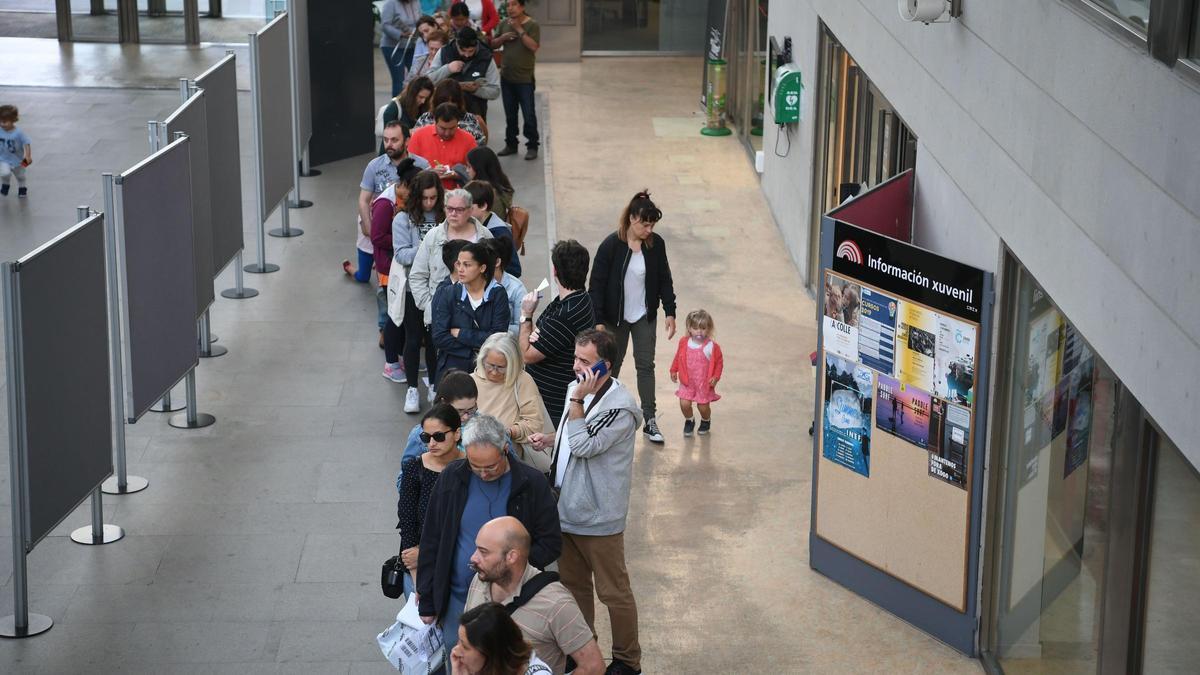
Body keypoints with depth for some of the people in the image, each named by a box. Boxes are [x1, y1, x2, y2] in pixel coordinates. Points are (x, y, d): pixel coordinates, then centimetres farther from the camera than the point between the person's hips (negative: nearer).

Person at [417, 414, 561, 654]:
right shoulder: (452, 478, -4)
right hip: (457, 600, 2)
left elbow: (551, 544, -4)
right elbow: (431, 542, 3)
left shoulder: (532, 484, -9)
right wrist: (427, 604, 3)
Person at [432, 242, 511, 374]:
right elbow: (439, 338, -5)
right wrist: (475, 348, -10)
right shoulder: (446, 295, 2)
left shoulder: (497, 294, -1)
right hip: (453, 367, 0)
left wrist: (460, 334, -6)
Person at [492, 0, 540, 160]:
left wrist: (519, 29, -22)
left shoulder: (532, 25, -10)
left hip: (525, 79, -5)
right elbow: (493, 45, 13)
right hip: (506, 77, 6)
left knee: (529, 115, -3)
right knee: (510, 114, 14)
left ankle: (532, 146, 4)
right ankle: (511, 144, 23)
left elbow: (534, 46, -22)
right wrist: (503, 37, -7)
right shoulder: (505, 24, 6)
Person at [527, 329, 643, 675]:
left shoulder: (620, 406, -22)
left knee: (613, 591, 5)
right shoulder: (578, 388, 5)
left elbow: (583, 445, -27)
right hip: (567, 508, 8)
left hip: (598, 517, -8)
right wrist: (550, 439, 1)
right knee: (573, 584, 20)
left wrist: (577, 400, -25)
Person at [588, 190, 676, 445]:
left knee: (646, 365, 4)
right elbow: (597, 285, -14)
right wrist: (598, 321, -17)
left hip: (645, 317, 3)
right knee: (612, 364, 11)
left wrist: (670, 312, 0)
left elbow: (664, 280, 4)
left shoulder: (656, 244, -7)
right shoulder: (611, 245, -17)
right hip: (616, 318, -3)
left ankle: (649, 421, 9)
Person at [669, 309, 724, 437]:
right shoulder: (684, 343, -6)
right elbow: (678, 358, 10)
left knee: (703, 406, 4)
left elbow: (719, 362, -4)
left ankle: (705, 421, 38)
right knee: (684, 403, -7)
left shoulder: (712, 347, -15)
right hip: (687, 382, 2)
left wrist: (716, 377, -13)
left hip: (704, 383, -2)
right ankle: (689, 421, 24)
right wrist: (674, 371, 11)